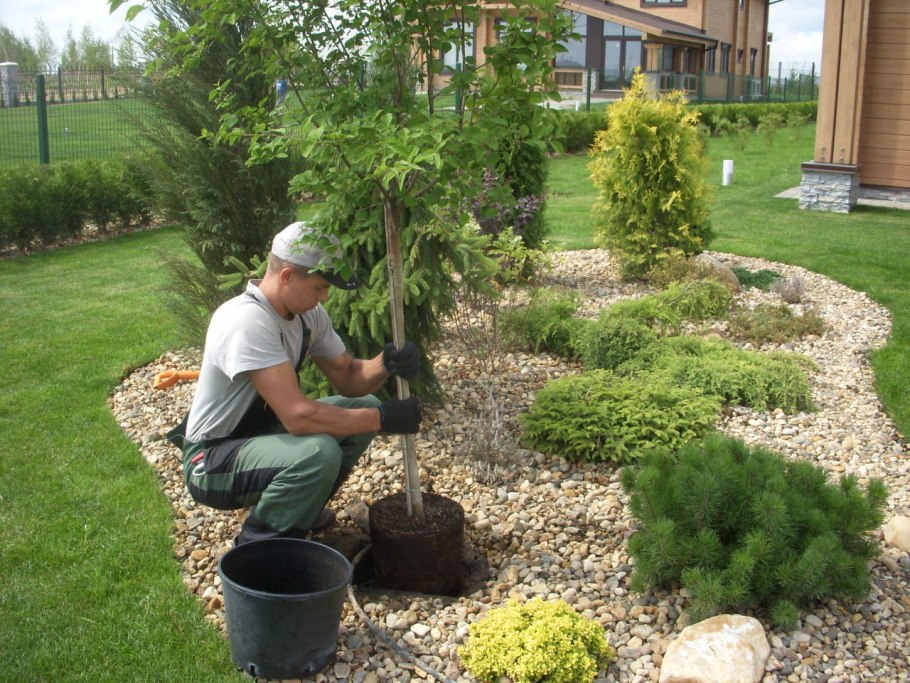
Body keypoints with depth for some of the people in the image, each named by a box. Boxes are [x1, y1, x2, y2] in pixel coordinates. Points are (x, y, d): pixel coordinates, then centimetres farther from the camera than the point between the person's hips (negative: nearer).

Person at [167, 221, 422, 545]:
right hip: (212, 460, -9)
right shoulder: (247, 322, -30)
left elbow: (347, 378, 4)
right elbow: (298, 416, -35)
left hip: (265, 431, 9)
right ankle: (257, 547, -9)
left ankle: (299, 506, 15)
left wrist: (386, 364, -18)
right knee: (319, 452, -34)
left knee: (364, 407, 2)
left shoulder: (307, 312, -3)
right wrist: (383, 419, -26)